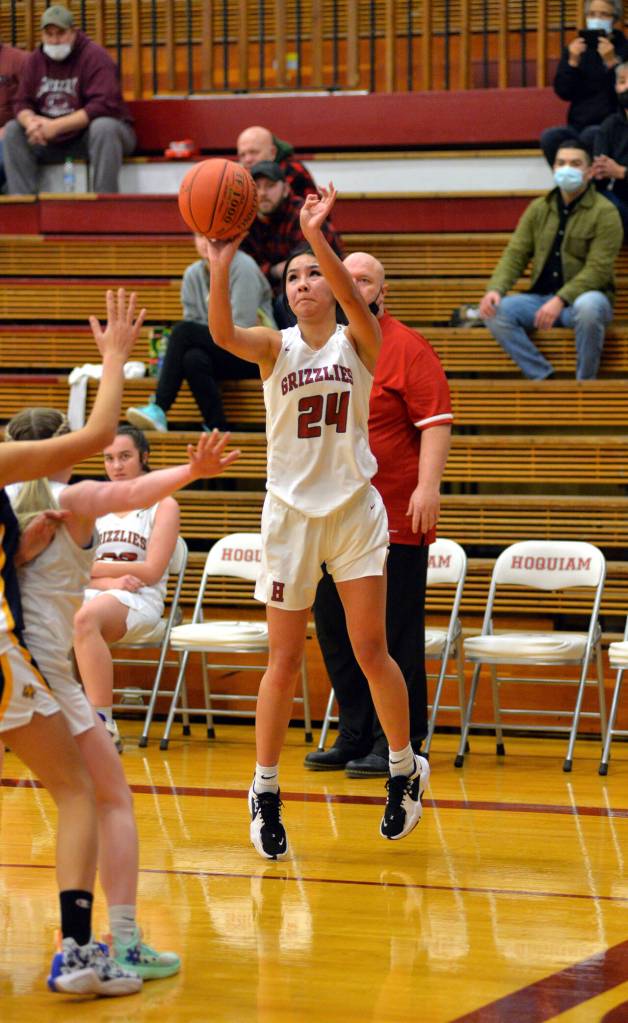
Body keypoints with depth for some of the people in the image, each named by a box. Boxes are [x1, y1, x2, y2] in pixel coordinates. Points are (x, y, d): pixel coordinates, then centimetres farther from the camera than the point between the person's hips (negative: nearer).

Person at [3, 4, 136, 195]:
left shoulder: (95, 56, -15)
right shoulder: (35, 60, 3)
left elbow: (104, 106, -26)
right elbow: (22, 104, 5)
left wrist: (56, 126, -30)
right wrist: (31, 122, -22)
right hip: (54, 143, 6)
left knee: (103, 127, -36)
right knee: (13, 130, -7)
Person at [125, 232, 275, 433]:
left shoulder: (243, 267, -7)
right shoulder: (193, 274, 11)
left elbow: (244, 328, -13)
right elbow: (193, 320, 8)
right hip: (219, 357, 5)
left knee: (184, 331, -24)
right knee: (193, 358, -31)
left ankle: (159, 408, -30)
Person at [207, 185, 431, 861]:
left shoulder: (358, 342, -3)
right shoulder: (276, 348, -1)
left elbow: (353, 299, -26)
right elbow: (222, 333, -23)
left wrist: (316, 236, -42)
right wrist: (220, 266, -41)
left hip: (354, 508, -1)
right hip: (291, 511, 1)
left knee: (371, 651, -1)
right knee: (284, 661, 3)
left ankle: (405, 767, 20)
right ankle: (265, 792, 14)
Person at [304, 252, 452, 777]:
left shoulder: (406, 348, -4)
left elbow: (435, 422, -11)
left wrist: (428, 486, -20)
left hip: (392, 522, -7)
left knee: (393, 635, -4)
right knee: (336, 632, 10)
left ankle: (395, 745, 1)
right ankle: (354, 738, 20)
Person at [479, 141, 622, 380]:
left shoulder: (604, 212, -7)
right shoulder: (538, 208, 9)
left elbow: (597, 270, -16)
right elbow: (515, 254, 4)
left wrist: (560, 301, -29)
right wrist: (495, 289, -16)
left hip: (583, 296, -5)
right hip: (541, 297, 5)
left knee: (588, 307, -39)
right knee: (495, 312, -20)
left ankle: (585, 383, -19)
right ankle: (543, 378, -16)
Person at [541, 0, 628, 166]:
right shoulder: (576, 49, 11)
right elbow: (563, 92, 3)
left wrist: (611, 62, -20)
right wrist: (573, 62, -10)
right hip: (579, 124, 3)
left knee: (590, 135, -36)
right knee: (549, 137, -27)